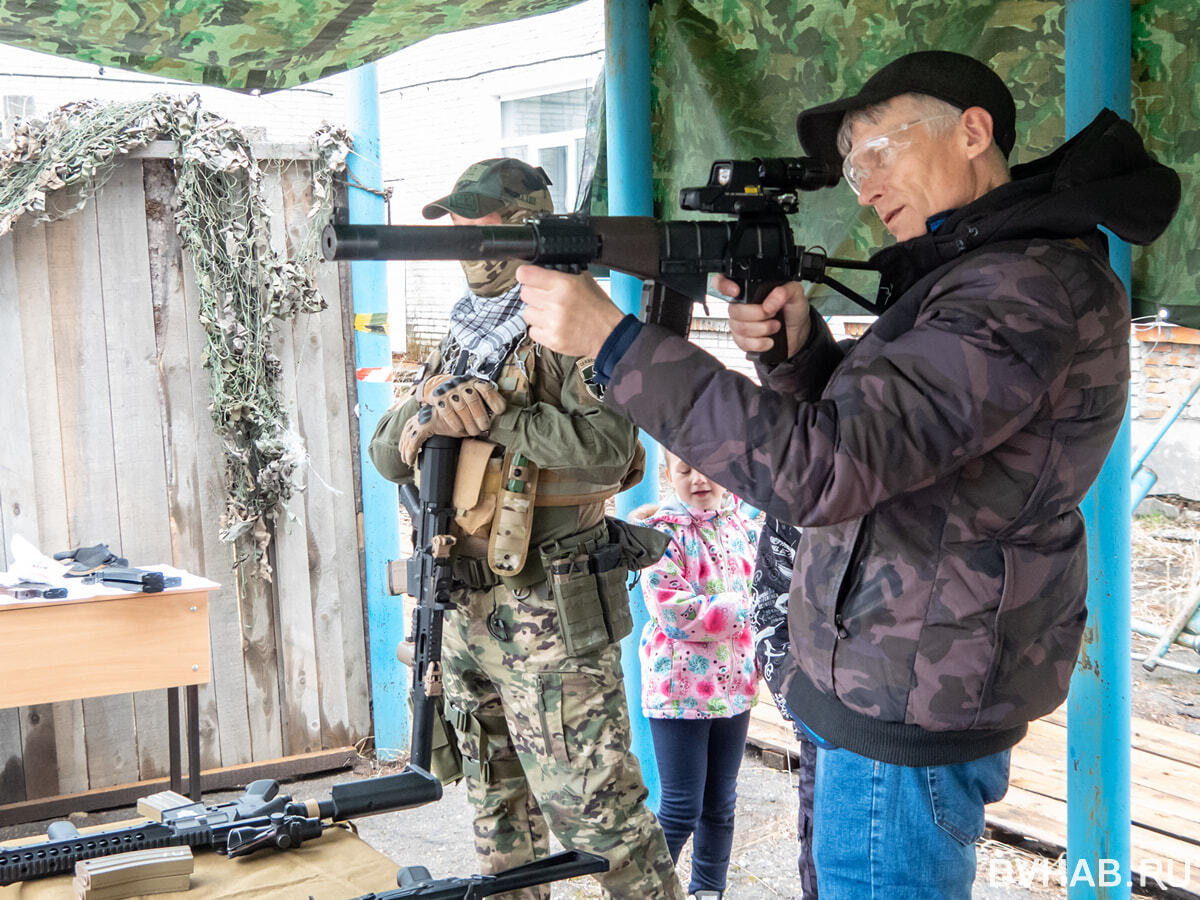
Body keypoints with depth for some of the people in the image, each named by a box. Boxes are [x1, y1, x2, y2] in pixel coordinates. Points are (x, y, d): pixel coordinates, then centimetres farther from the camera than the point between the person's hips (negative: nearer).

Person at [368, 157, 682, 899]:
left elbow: (608, 446, -24)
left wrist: (492, 420, -22)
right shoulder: (462, 339, 17)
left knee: (591, 807, -6)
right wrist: (425, 417, -8)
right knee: (498, 803, 18)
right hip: (465, 609, 8)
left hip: (550, 614, -8)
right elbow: (388, 454, 14)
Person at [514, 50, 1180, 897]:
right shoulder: (991, 268, 11)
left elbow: (819, 466, -32)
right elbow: (862, 428, 17)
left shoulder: (1026, 292, -22)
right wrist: (797, 344, -4)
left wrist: (610, 336, -30)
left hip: (905, 727, -10)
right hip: (899, 694, 10)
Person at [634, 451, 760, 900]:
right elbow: (675, 613, -20)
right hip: (679, 689, -6)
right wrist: (745, 611, -20)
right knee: (682, 809, -2)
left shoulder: (742, 523, 7)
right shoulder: (664, 532, -11)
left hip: (733, 685, 6)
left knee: (721, 805, 15)